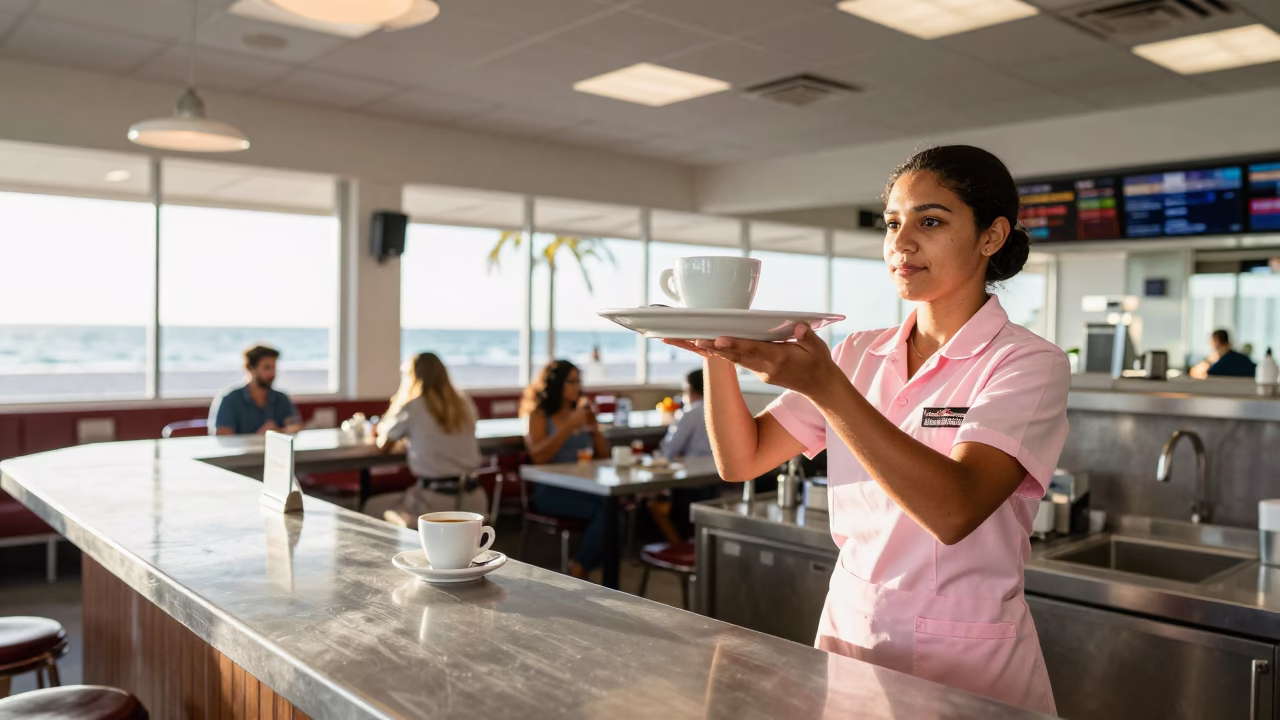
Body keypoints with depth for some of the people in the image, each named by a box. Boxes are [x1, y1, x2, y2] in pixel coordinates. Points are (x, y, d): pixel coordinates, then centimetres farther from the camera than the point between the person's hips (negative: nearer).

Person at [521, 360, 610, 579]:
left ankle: (578, 572, -19)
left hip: (585, 486, 5)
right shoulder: (538, 415, 6)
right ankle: (577, 575, -17)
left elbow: (603, 455, 19)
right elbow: (538, 457, -11)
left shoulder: (583, 411, 19)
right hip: (550, 490, -5)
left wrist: (594, 427, 2)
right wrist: (569, 426, -13)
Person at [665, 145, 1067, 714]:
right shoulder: (859, 356, 3)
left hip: (965, 666, -4)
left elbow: (955, 509, -28)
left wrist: (824, 385, -36)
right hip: (847, 635, 5)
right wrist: (719, 353, -17)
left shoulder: (1027, 363, -11)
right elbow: (742, 459, -2)